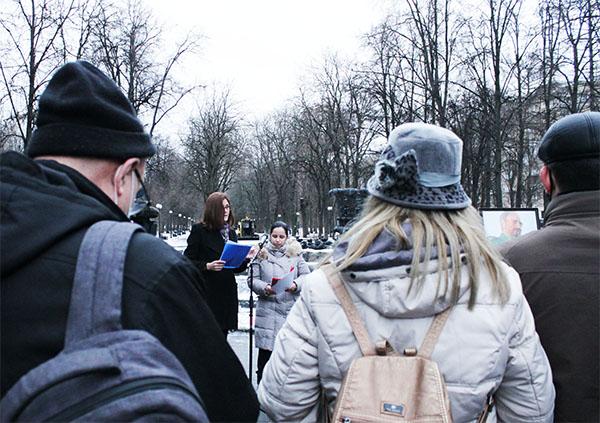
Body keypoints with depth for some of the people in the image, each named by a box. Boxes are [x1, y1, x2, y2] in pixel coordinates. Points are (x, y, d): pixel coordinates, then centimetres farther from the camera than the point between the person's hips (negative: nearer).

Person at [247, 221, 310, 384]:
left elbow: (306, 276, 7)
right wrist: (265, 288, -13)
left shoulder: (295, 253, 9)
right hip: (268, 308, -1)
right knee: (265, 349, -1)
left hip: (291, 309, 1)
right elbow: (252, 280, 5)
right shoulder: (262, 254, 8)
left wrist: (296, 284, -12)